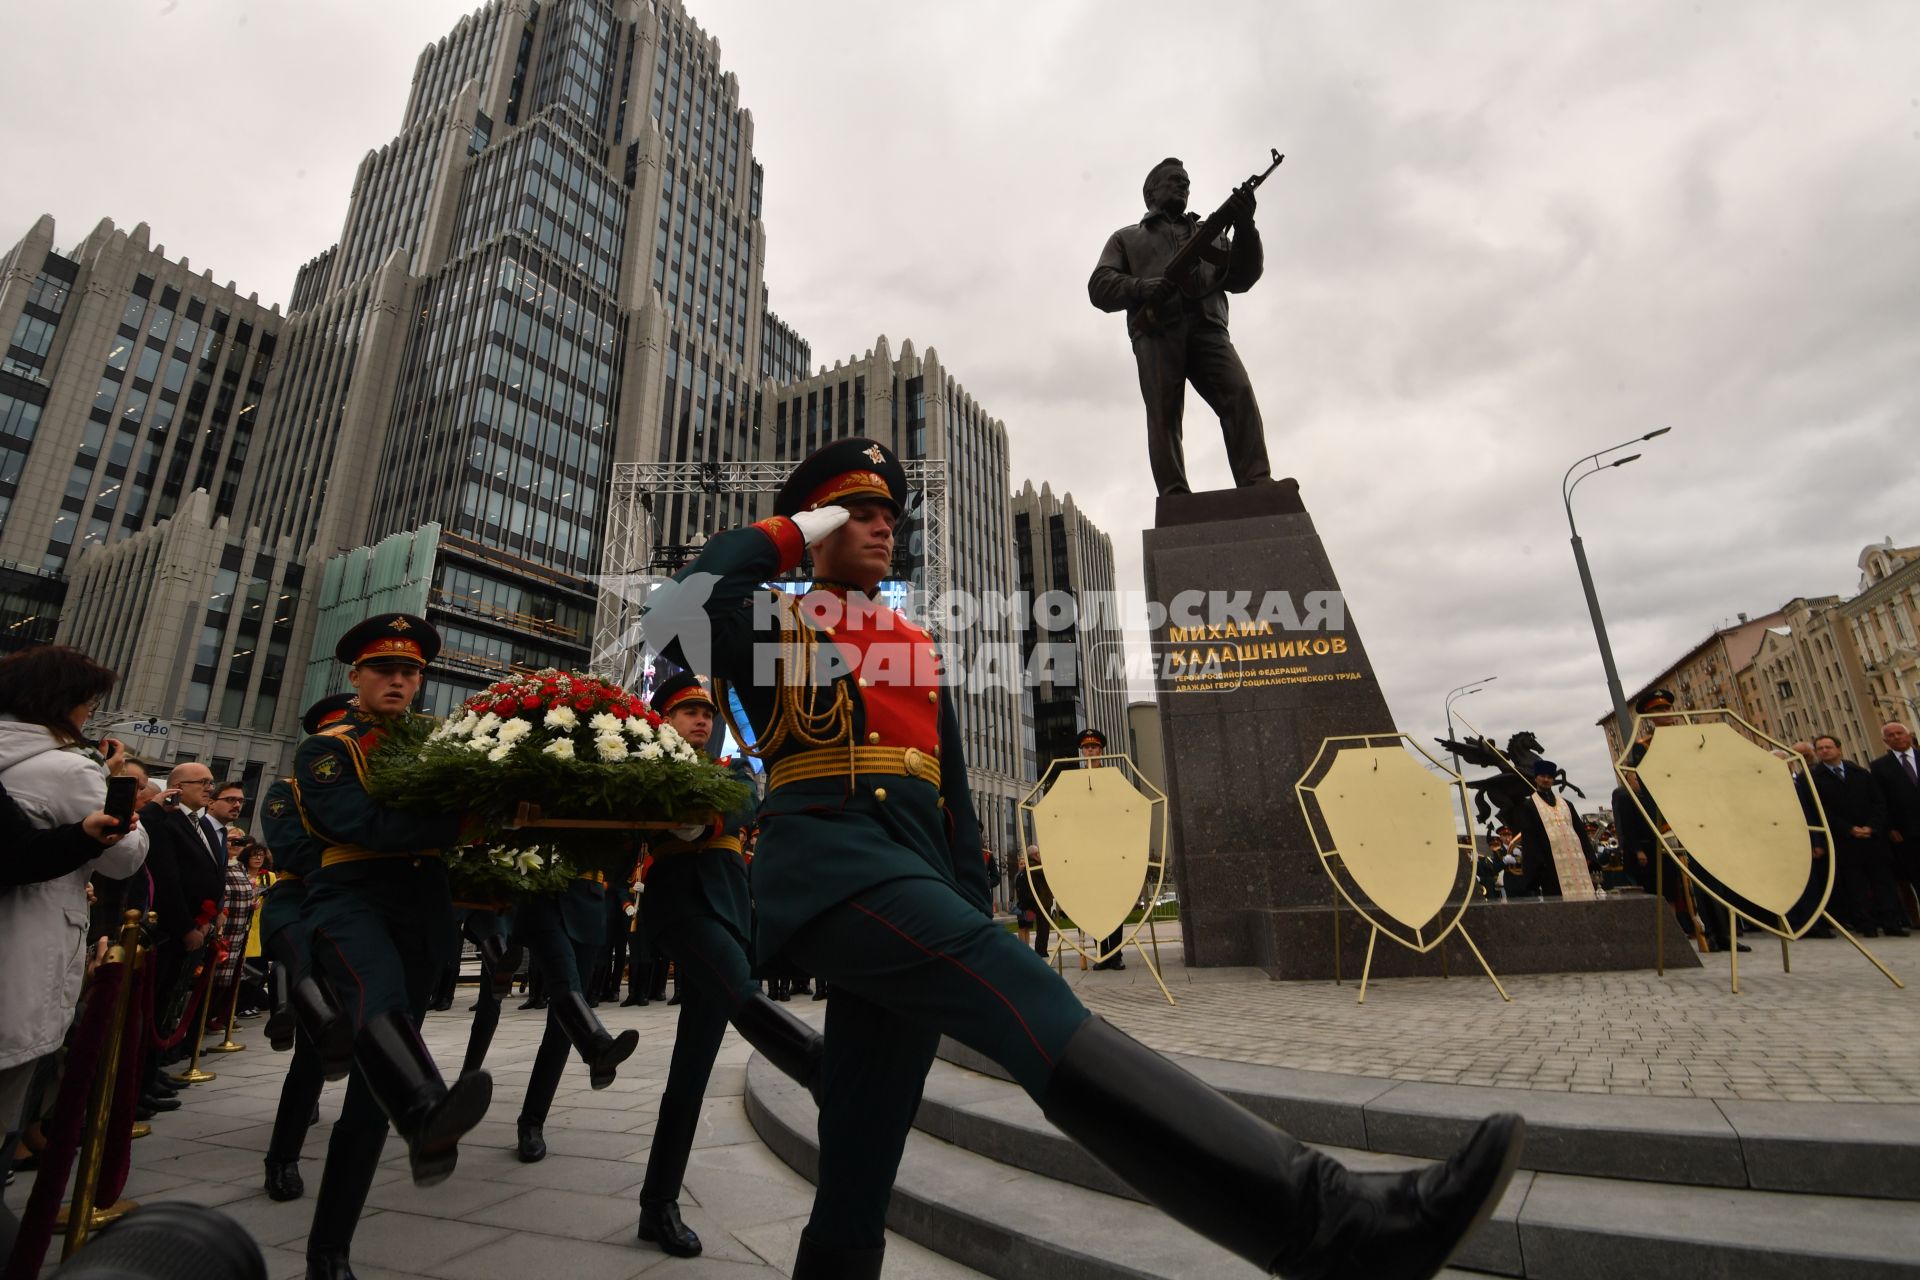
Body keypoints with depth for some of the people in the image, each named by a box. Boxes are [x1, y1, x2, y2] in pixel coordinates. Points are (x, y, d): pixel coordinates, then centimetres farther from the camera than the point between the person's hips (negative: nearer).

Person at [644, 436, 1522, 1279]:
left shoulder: (916, 647, 27)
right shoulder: (770, 621, 13)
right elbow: (674, 622, -10)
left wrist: (971, 920, 16)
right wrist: (781, 533, 2)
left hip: (914, 865, 7)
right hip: (829, 856, -6)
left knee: (856, 1185, 7)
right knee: (1029, 1004, -27)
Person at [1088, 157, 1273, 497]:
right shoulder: (1126, 238, 30)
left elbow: (1240, 278, 22)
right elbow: (1100, 286, 13)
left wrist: (1245, 228, 4)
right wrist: (1141, 288, -8)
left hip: (1207, 327, 2)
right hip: (1156, 331, -1)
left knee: (1240, 394, -22)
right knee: (1164, 411, -21)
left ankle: (1257, 485, -33)